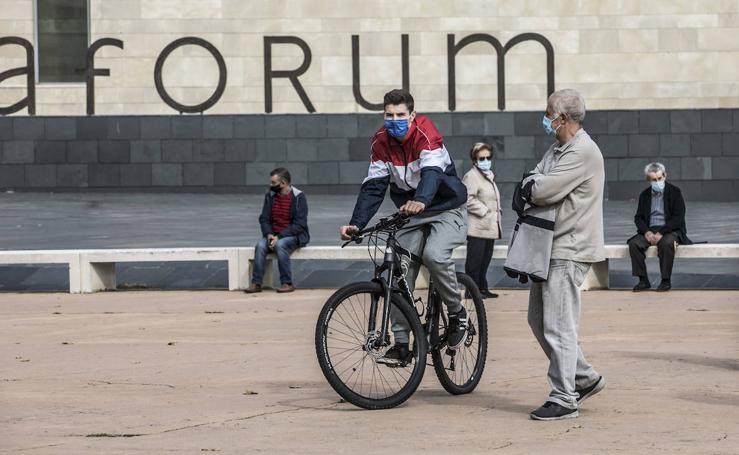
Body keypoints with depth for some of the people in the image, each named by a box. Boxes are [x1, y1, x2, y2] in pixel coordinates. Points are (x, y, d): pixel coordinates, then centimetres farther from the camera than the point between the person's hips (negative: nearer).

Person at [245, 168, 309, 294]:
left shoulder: (298, 197, -9)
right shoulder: (270, 196, 7)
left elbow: (300, 224, -14)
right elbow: (264, 219, 9)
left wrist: (279, 237, -21)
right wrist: (269, 234, -13)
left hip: (295, 236, -5)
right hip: (274, 235, 5)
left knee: (280, 245, -35)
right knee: (260, 245, -26)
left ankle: (287, 283, -27)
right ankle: (256, 283, -25)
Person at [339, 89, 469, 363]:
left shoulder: (426, 134, -22)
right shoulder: (381, 142, -6)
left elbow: (432, 172, -39)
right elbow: (373, 186, -8)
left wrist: (421, 200, -61)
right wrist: (356, 224, -22)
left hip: (445, 209, -5)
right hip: (411, 215, 5)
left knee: (434, 255, -31)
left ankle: (457, 312, -8)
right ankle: (401, 343, 1)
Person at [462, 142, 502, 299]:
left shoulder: (489, 176, 22)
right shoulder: (471, 176, -9)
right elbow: (468, 199, -20)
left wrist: (496, 212, 16)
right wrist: (485, 211, -17)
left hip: (490, 227, 9)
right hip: (477, 228, -9)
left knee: (485, 260, 12)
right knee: (474, 260, -7)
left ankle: (482, 288, 18)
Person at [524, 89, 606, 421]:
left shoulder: (582, 152, -17)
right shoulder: (558, 148, 17)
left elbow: (543, 191, -24)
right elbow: (530, 186, 11)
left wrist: (535, 185, -1)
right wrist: (538, 186, -11)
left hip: (569, 250, -10)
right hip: (551, 248, 10)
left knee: (558, 327, -7)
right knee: (538, 319, 14)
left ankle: (564, 399, -2)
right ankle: (584, 378, 23)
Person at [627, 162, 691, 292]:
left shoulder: (674, 192, -1)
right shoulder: (644, 195, 13)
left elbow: (678, 218, -8)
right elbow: (638, 217, 11)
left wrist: (661, 233, -17)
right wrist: (646, 232, -10)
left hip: (670, 230, -4)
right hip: (649, 231, 4)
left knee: (666, 243, -37)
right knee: (634, 244, -24)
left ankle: (666, 280, -23)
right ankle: (643, 280, -16)